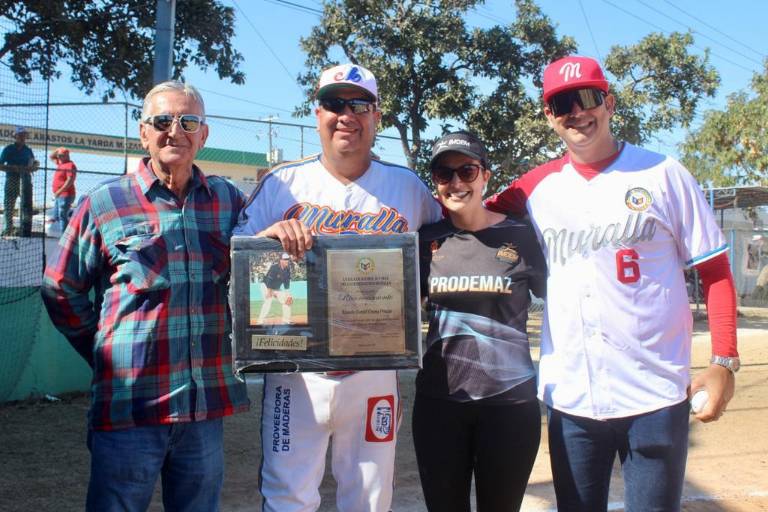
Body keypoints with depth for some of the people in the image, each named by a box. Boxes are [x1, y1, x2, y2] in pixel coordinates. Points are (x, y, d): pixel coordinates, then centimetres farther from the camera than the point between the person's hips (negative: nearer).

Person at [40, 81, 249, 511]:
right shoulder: (103, 204, -1)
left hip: (208, 403, 3)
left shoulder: (229, 200, 6)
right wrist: (107, 354, 5)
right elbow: (61, 291, 7)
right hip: (130, 405, -3)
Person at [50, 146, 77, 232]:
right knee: (56, 217, 13)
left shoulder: (70, 165, -14)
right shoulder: (60, 163, 15)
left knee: (62, 216, -13)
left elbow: (70, 181, -23)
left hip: (65, 195, -10)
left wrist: (59, 191, -24)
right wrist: (57, 150, 11)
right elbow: (51, 157, 31)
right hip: (59, 196, 10)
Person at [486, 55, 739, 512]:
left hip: (656, 394, -2)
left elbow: (715, 271, 0)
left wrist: (725, 361, -6)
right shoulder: (537, 187, 5)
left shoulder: (663, 174, -1)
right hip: (569, 397, 3)